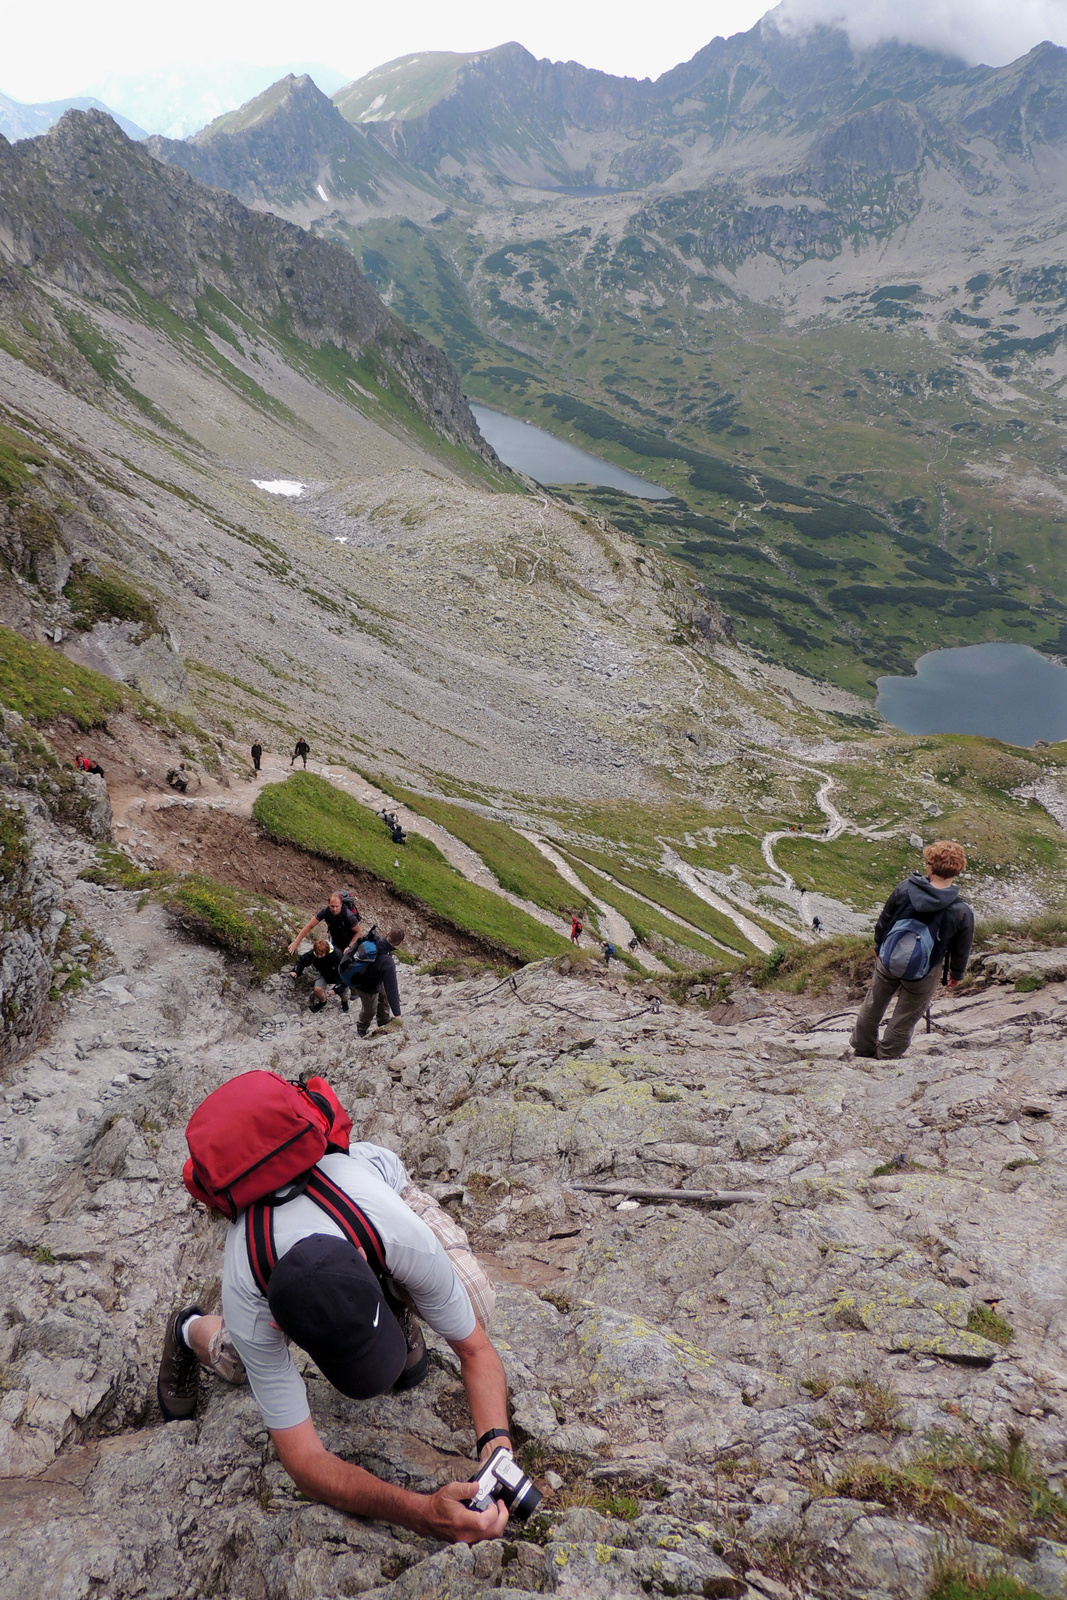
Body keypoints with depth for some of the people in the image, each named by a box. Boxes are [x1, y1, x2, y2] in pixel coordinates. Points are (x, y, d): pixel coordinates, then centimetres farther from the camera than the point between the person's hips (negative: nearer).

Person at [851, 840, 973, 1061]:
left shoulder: (904, 889, -21)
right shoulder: (962, 912, -24)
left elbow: (883, 922, -5)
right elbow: (961, 950, -8)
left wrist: (879, 947, 15)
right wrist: (956, 974, 13)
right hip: (924, 973, -2)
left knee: (874, 1004, 26)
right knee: (905, 1018, 21)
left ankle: (863, 1046, 47)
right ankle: (887, 1056, 38)